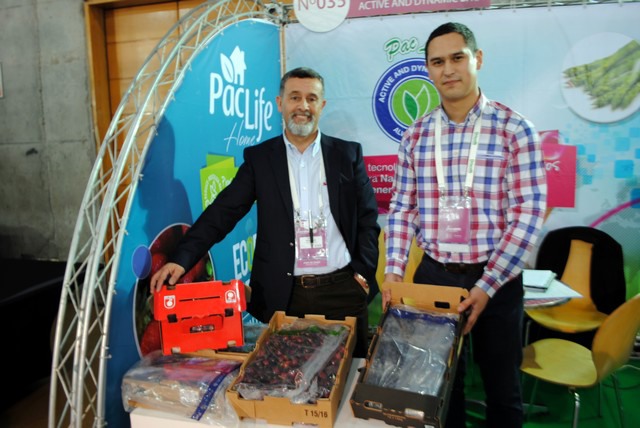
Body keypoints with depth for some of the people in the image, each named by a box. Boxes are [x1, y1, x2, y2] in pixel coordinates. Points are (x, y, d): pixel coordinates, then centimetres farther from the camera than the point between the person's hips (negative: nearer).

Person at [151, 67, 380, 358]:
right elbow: (223, 211, -3)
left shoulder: (348, 154, 5)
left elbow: (368, 219, 6)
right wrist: (181, 259, -13)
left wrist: (363, 274, -3)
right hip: (284, 295, 0)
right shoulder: (259, 157, 4)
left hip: (343, 292, 1)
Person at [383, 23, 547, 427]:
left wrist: (487, 285, -17)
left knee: (502, 385, 15)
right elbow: (402, 208, 4)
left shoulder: (515, 129, -7)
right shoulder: (416, 134, 3)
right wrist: (394, 271, -5)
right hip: (433, 275, 3)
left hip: (497, 278, -2)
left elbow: (528, 215, -11)